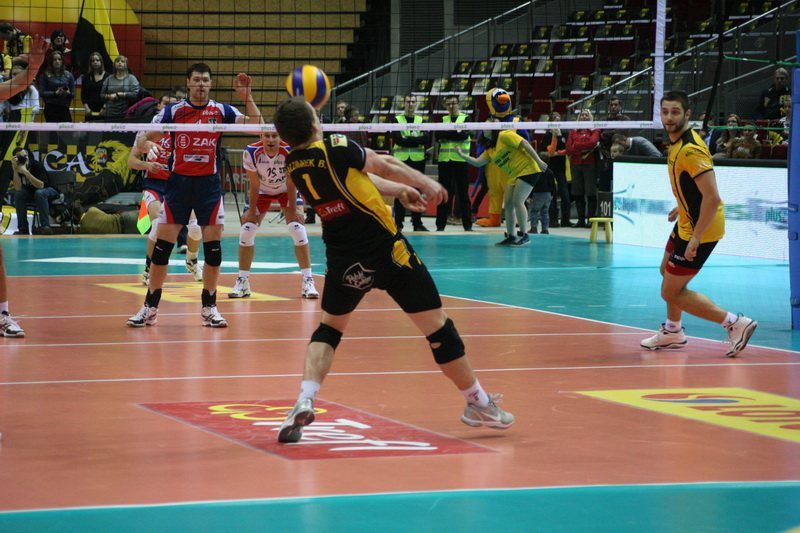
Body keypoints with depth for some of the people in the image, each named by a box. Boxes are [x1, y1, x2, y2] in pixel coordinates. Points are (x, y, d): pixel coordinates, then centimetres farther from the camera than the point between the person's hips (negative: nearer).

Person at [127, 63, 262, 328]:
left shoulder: (220, 110, 4)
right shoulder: (173, 111, 1)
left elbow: (255, 124, -3)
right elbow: (143, 140, 2)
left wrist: (247, 96, -15)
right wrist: (149, 145, -20)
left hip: (209, 184, 1)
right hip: (178, 182, -1)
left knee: (213, 245, -1)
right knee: (162, 244, -3)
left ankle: (209, 308, 11)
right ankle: (150, 308, 6)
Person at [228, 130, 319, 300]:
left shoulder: (290, 152, -31)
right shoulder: (251, 152, -28)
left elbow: (291, 184, -21)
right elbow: (254, 184, -18)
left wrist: (293, 210, -18)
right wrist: (251, 212, -15)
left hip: (286, 190, -1)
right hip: (262, 191, 1)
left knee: (298, 229, -17)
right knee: (246, 231, -8)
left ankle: (308, 282, -9)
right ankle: (242, 282, 7)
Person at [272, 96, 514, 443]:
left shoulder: (294, 165, 2)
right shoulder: (334, 150, -17)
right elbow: (384, 166, -2)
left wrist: (399, 189, 24)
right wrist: (426, 183, 14)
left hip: (343, 261, 5)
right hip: (385, 252, -5)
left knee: (329, 327, 22)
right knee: (437, 326, 7)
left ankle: (304, 402, 0)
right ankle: (478, 403, 18)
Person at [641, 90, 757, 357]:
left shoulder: (691, 150, -27)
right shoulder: (677, 142, 4)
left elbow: (712, 198, -31)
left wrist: (695, 239, -30)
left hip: (700, 228, -10)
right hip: (687, 222, 10)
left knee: (671, 291, -4)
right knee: (667, 271, 28)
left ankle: (735, 323, -4)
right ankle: (672, 332, 47)